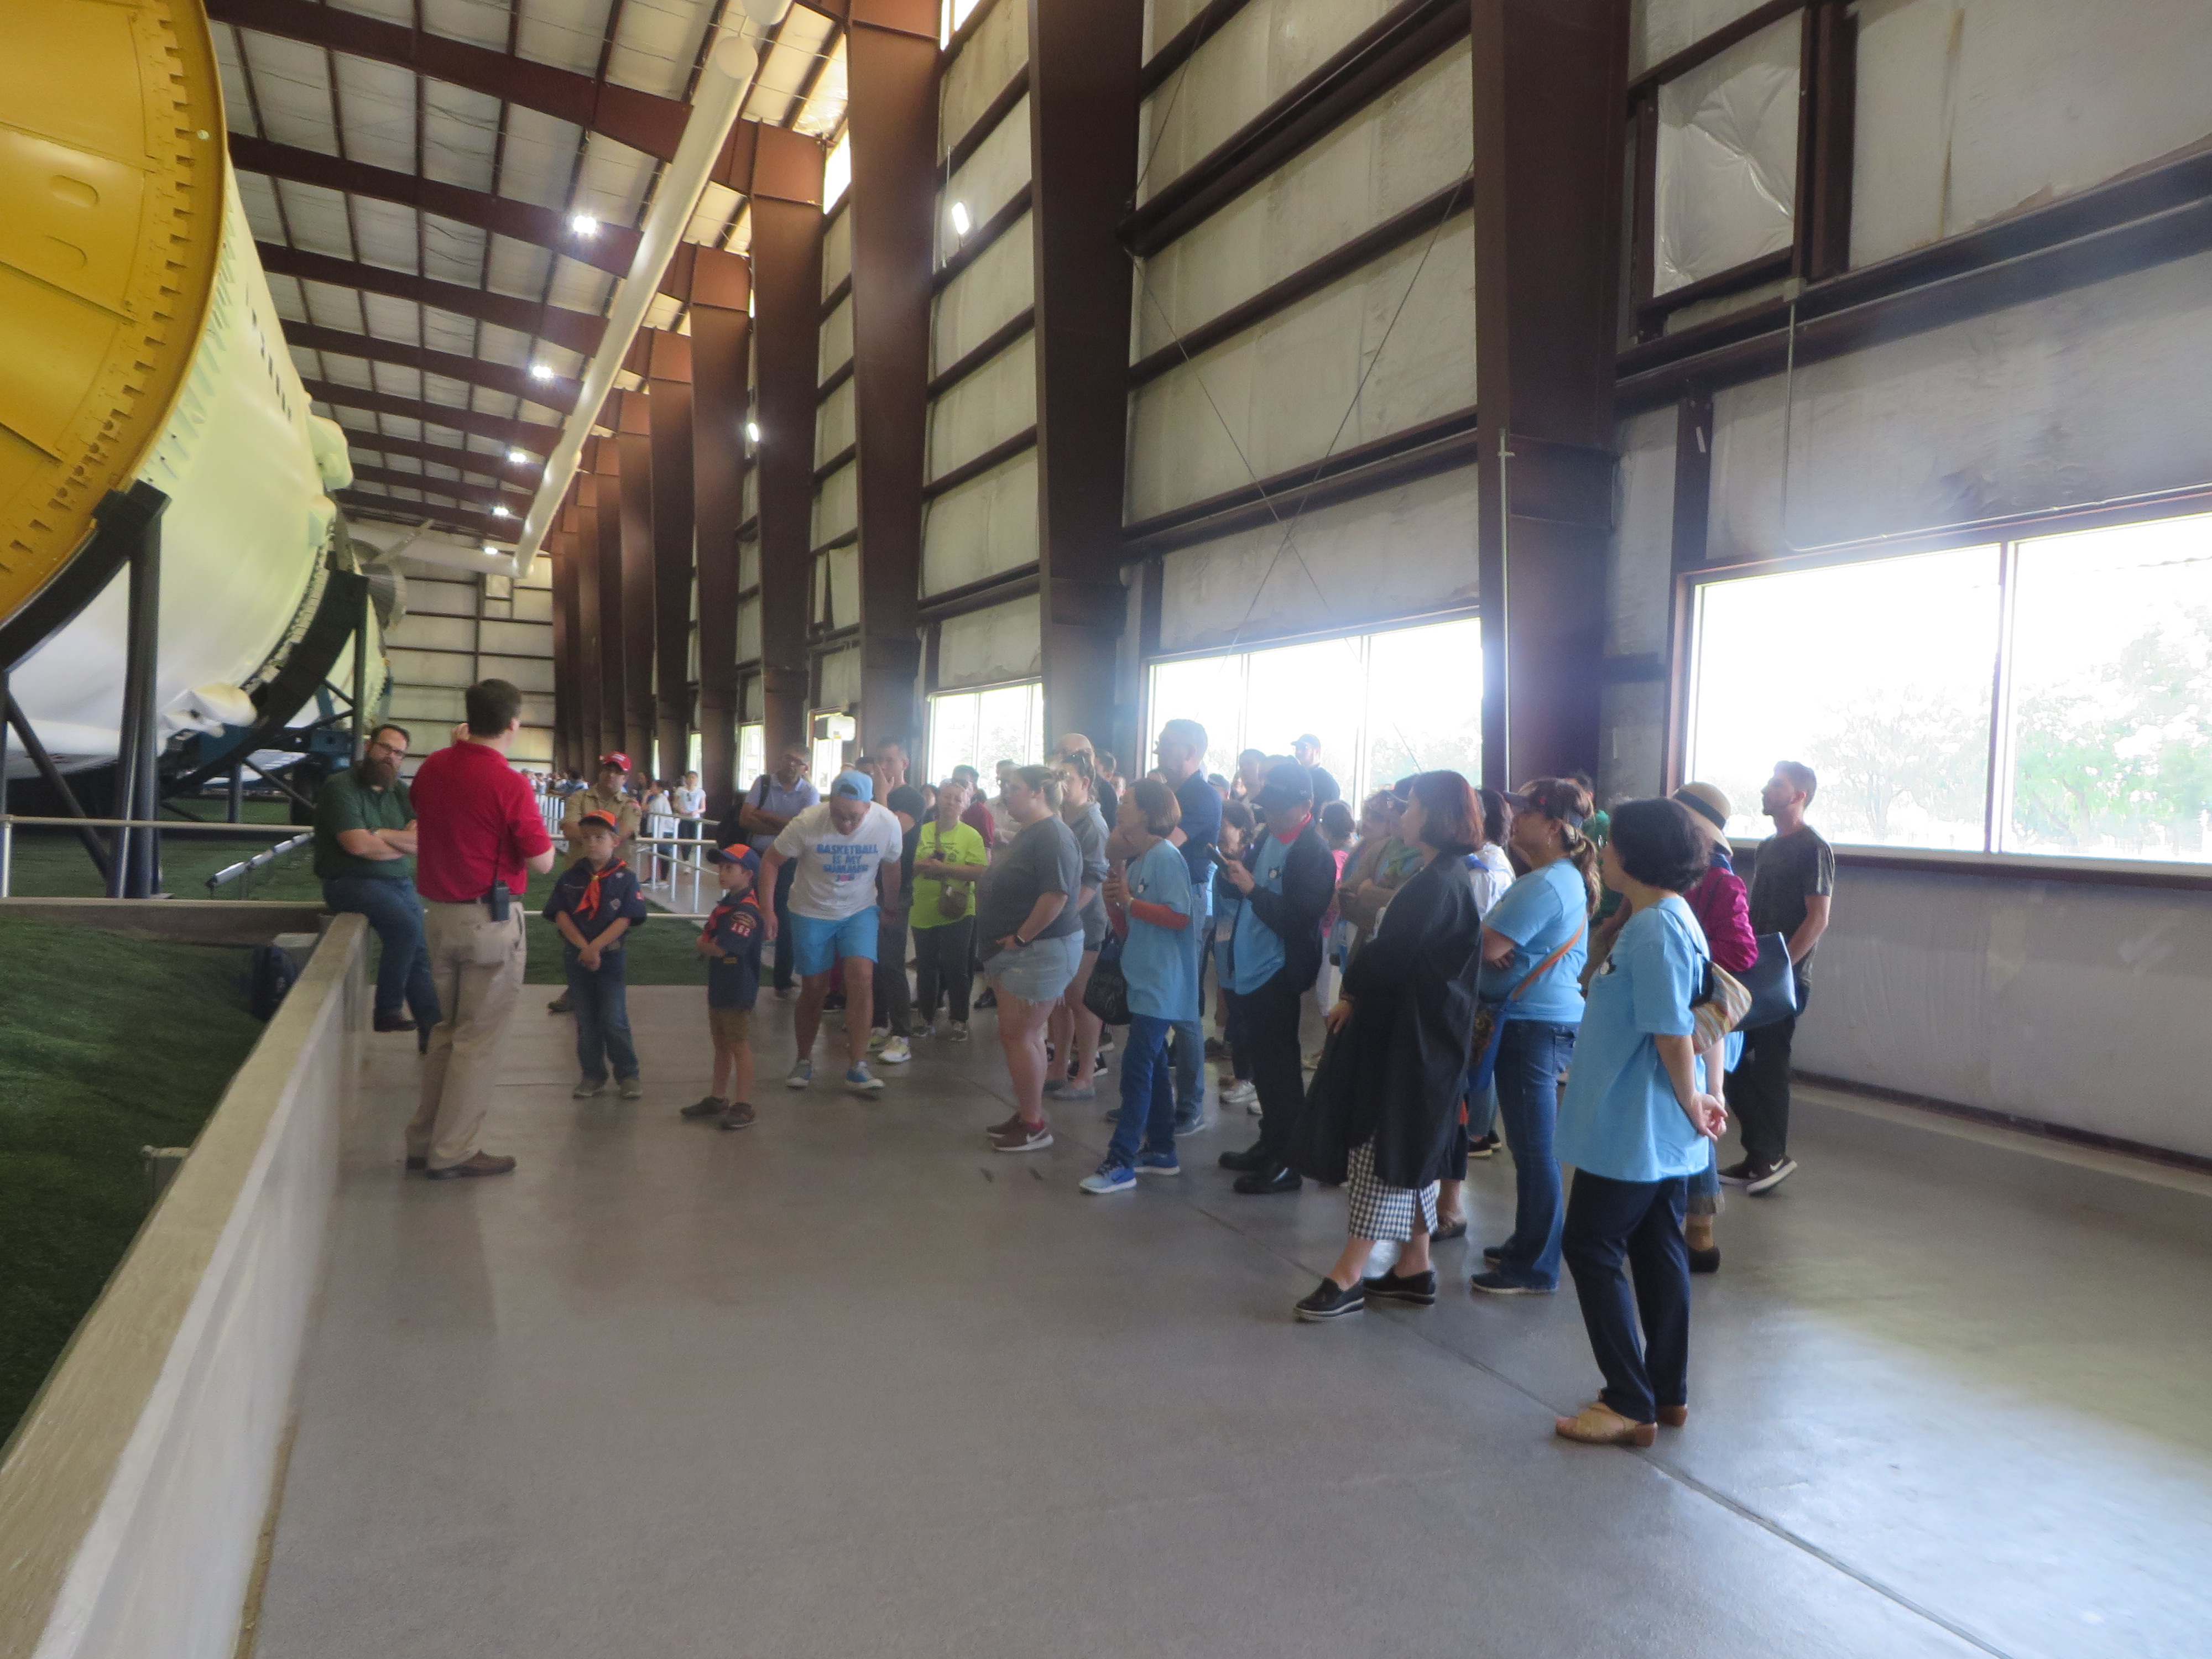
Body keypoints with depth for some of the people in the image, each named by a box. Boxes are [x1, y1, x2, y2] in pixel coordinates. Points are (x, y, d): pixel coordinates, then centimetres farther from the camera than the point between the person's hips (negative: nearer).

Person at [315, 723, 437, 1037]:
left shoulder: (399, 791, 15)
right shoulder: (340, 787, -5)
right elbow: (358, 845, -18)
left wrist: (381, 835, -12)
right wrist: (405, 843, -4)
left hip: (400, 883, 7)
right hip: (352, 882, -7)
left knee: (420, 953, -3)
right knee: (405, 926, -29)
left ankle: (433, 1035, 1)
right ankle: (388, 1011, -16)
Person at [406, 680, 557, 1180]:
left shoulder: (433, 768, 3)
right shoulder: (509, 785, -18)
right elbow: (542, 862, -14)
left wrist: (460, 746, 25)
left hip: (438, 913, 7)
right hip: (491, 919, -7)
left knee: (447, 1030, 19)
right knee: (479, 1040, 3)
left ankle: (424, 1140, 25)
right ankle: (453, 1153, 9)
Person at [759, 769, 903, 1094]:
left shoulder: (888, 824, -19)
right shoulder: (808, 823, -24)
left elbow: (890, 868, 1)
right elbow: (770, 862, -12)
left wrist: (892, 909, 11)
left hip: (860, 911, 1)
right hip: (812, 912, -1)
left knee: (862, 978, -16)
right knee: (814, 990, 5)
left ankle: (857, 1068, -9)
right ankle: (804, 1060, 28)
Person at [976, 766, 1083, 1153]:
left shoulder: (1053, 836, -18)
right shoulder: (1027, 833, 15)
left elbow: (1056, 895, -28)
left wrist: (1020, 938, -20)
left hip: (1039, 950, -10)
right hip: (1017, 951, 11)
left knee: (1017, 1036, -6)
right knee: (1028, 1035, 14)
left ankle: (1034, 1127, 3)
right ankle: (1028, 1116, 23)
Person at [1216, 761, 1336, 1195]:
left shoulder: (1313, 853, -19)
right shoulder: (1271, 837, 6)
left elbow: (1297, 918, -24)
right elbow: (1257, 878, 16)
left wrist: (1253, 888, -23)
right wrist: (1238, 871, -4)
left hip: (1279, 974, -9)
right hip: (1254, 967, 9)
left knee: (1279, 1068, 0)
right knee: (1265, 1064, 19)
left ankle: (1287, 1163, 12)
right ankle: (1269, 1146, 33)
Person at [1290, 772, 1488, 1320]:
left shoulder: (1437, 884, -20)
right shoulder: (1446, 876, 12)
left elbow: (1392, 955, -21)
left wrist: (1353, 992, -3)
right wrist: (1358, 993, -1)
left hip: (1409, 1036, -10)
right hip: (1415, 1031, 10)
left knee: (1385, 1145, -5)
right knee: (1411, 1149, 15)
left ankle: (1349, 1276, 0)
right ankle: (1414, 1268, 24)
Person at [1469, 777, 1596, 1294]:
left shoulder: (1544, 885, -19)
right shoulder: (1570, 878, 16)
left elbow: (1487, 947, -22)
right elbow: (1509, 945, 16)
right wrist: (1496, 951, -4)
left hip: (1533, 1024, -11)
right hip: (1553, 1019, 11)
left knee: (1534, 1148, -2)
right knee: (1535, 1144, 19)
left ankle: (1535, 1269, 6)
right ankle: (1528, 1245, 30)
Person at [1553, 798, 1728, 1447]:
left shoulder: (1652, 930, -22)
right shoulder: (1673, 919, 11)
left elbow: (1672, 1032, -25)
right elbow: (1686, 1020, 16)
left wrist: (1690, 1101, -12)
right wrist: (1697, 1097, 12)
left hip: (1632, 1128, -10)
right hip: (1662, 1130, 10)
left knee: (1591, 1248, -1)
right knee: (1657, 1252, 16)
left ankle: (1632, 1406, 5)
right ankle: (1668, 1394, 26)